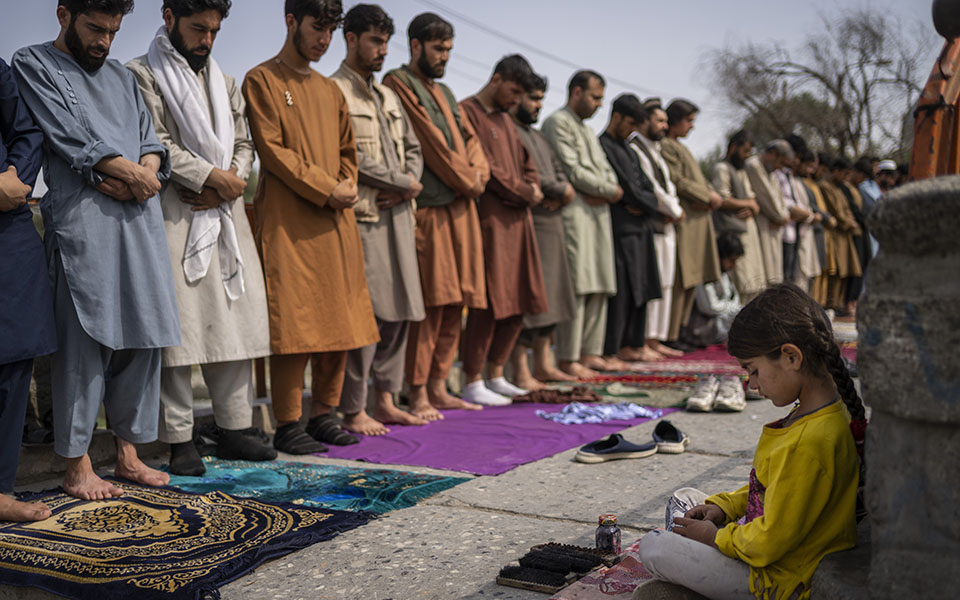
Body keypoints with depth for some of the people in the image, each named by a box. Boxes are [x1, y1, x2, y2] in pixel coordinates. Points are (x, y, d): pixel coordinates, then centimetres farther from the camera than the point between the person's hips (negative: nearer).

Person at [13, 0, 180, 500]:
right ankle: (77, 465, 1)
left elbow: (150, 139, 16)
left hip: (140, 219, 6)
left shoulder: (122, 76, 25)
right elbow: (68, 135, -5)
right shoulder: (33, 64, 8)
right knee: (83, 340, -7)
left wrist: (147, 170, -6)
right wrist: (130, 171, -7)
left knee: (144, 335, 4)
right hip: (82, 219, -6)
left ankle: (128, 452, 13)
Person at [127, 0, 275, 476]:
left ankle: (234, 427, 13)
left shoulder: (225, 83, 22)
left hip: (225, 217, 6)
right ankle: (179, 440, 0)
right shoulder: (141, 75, 1)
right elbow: (155, 143, -9)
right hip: (173, 216, -6)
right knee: (177, 327, -7)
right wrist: (211, 175, -10)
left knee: (236, 321, 5)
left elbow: (242, 143, 15)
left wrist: (230, 181, -4)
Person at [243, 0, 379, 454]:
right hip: (288, 219, -7)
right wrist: (325, 190, -12)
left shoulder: (330, 90, 20)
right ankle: (287, 425, 0)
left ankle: (323, 413, 16)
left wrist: (347, 187, 2)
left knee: (339, 319, 6)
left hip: (335, 221, 7)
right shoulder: (262, 80, 0)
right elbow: (271, 149, -9)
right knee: (294, 324, -8)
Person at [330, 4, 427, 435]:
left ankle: (385, 401, 18)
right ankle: (353, 411, -1)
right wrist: (404, 182, -8)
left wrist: (406, 186, 1)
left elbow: (413, 149, 23)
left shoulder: (388, 98, 23)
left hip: (397, 216, 8)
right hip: (361, 218, -8)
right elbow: (348, 156, -15)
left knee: (399, 311, 9)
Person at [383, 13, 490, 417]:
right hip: (426, 210, -8)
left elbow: (469, 138, 19)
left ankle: (438, 387, 16)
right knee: (430, 304, -10)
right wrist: (465, 180, -5)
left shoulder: (444, 92, 23)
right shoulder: (397, 83, -4)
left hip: (460, 209, 8)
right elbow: (430, 141, -11)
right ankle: (418, 395, -3)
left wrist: (479, 173, -1)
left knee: (453, 304, 8)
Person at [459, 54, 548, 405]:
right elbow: (483, 167, -14)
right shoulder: (468, 113, -5)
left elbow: (527, 163, 25)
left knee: (521, 302, 8)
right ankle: (473, 383, -1)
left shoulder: (506, 119, 23)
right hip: (489, 218, -9)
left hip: (517, 218, 9)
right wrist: (524, 191, -7)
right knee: (490, 301, -9)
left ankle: (495, 374, 18)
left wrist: (532, 189, 3)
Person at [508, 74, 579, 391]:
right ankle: (521, 372, -3)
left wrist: (559, 193, -4)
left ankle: (543, 365, 21)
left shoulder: (538, 136, 23)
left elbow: (559, 172, 20)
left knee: (547, 297, 13)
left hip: (550, 225, 10)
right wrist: (560, 190, -8)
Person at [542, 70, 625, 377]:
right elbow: (573, 171, -13)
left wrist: (607, 192, -3)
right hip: (575, 210, -9)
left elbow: (606, 169, 20)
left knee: (598, 287, 7)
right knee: (576, 286, -12)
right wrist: (610, 190, -5)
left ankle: (590, 353, 12)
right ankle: (568, 359, -9)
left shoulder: (588, 130, 27)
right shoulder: (557, 122, -4)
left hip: (599, 212, 9)